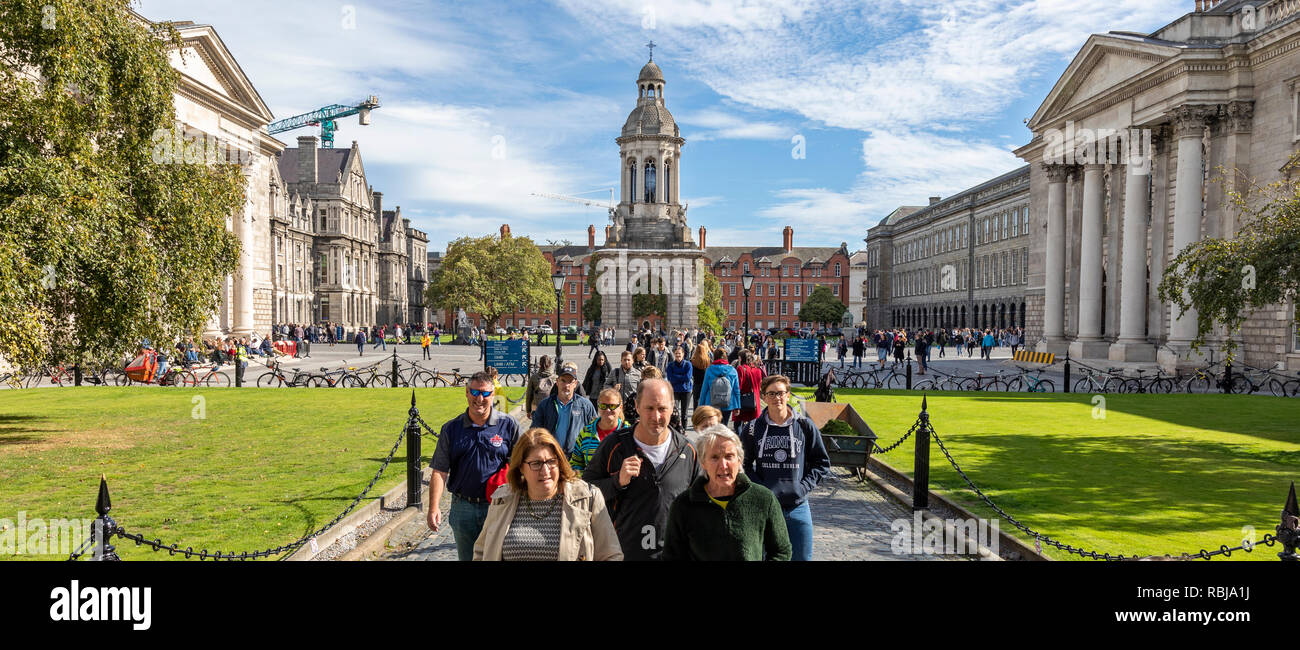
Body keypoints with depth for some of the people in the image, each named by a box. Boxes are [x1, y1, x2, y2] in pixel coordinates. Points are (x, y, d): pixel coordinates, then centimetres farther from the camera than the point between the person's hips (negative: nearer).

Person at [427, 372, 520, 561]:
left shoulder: (508, 425, -3)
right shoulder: (451, 429, 2)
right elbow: (440, 471, 0)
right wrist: (434, 507, -10)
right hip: (463, 508, 2)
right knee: (466, 557, 15)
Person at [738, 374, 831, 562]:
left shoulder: (805, 426, 0)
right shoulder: (753, 429, 0)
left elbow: (822, 462, 6)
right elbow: (743, 464, 5)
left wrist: (804, 487, -6)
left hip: (797, 507, 0)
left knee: (802, 556, 10)